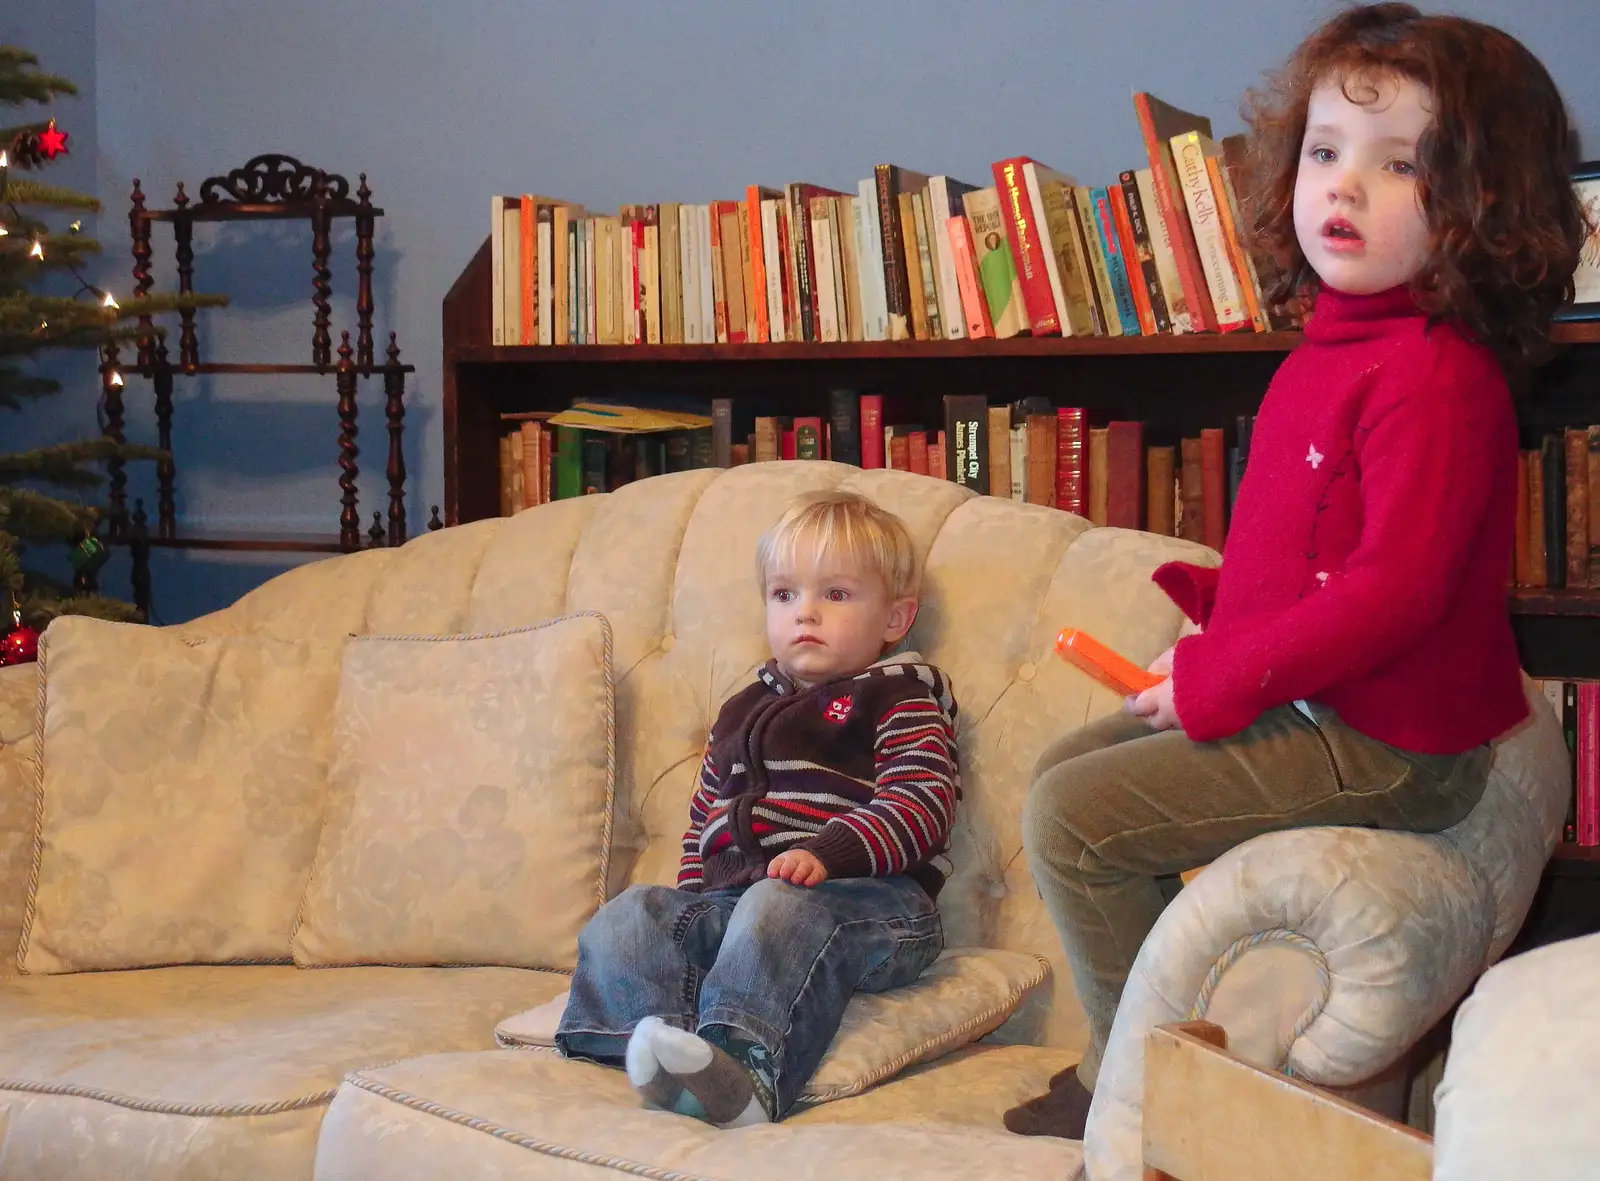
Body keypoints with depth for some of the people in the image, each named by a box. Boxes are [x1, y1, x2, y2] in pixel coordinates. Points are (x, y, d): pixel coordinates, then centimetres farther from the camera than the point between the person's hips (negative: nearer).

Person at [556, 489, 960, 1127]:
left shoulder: (901, 696, 7)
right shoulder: (744, 712, 28)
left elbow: (921, 803, -9)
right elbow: (705, 821, 32)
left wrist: (828, 852, -23)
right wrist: (690, 903, 14)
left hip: (875, 901, -7)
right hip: (731, 897, 7)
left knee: (778, 909, -38)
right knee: (628, 917, -15)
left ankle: (741, 1069, -59)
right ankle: (660, 1044, -42)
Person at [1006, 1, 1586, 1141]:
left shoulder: (1432, 375, -23)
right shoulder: (1332, 346, 10)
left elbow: (1395, 588, -27)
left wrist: (1219, 681, -20)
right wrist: (1211, 613, 5)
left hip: (1383, 741, -10)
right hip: (1295, 697, 10)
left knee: (1073, 820, -14)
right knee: (1066, 768, 18)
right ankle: (1121, 1058, 26)